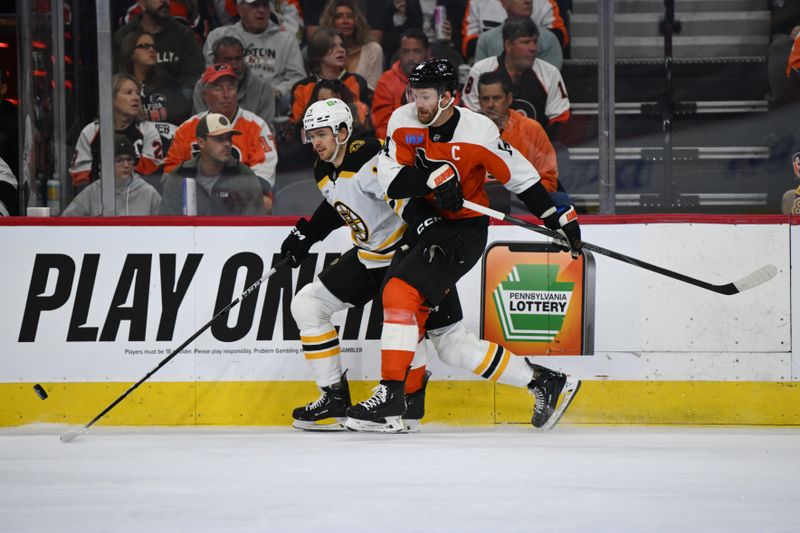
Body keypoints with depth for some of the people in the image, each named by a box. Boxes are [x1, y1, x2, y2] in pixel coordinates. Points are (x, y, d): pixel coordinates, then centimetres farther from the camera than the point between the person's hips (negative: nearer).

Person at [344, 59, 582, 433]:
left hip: (464, 230, -6)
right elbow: (390, 181, -12)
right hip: (424, 224, 6)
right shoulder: (403, 122, -4)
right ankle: (543, 382, 15)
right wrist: (432, 177, -28)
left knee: (401, 292, -25)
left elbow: (520, 176, -4)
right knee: (447, 340, 4)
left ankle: (390, 399, -22)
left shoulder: (478, 131, -15)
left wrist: (560, 219, -2)